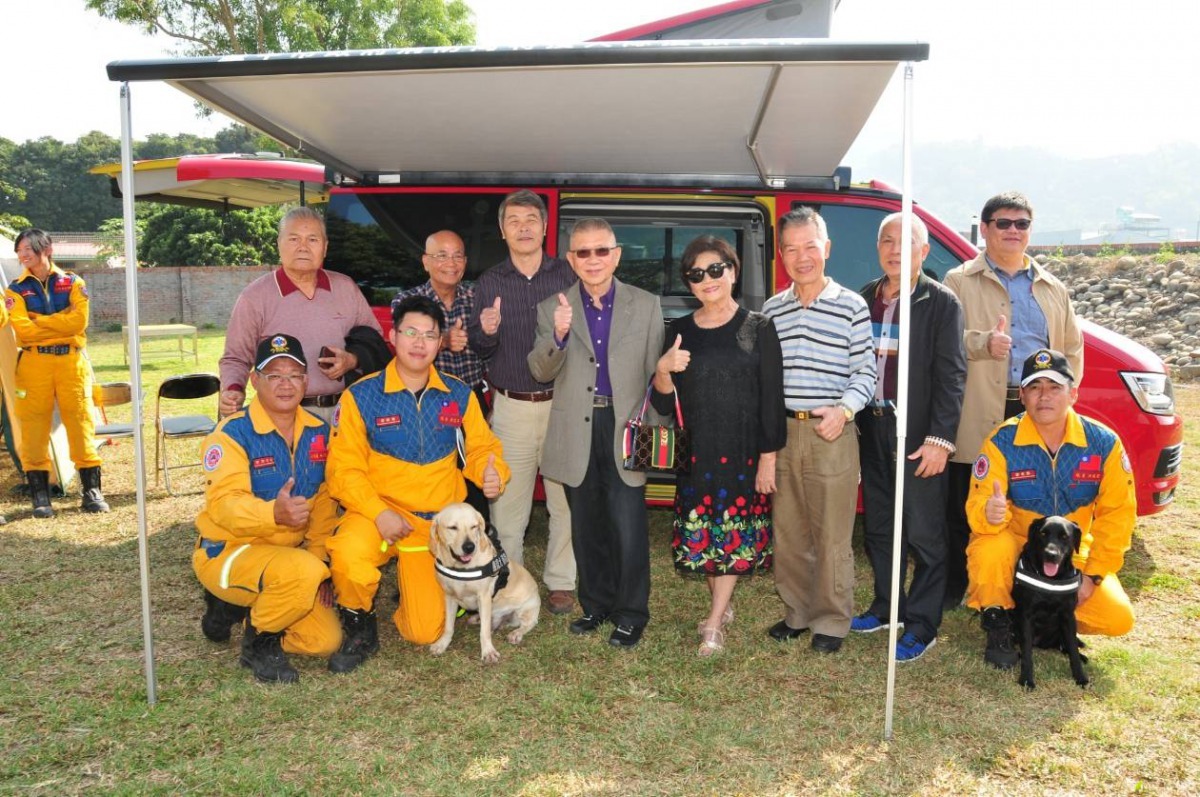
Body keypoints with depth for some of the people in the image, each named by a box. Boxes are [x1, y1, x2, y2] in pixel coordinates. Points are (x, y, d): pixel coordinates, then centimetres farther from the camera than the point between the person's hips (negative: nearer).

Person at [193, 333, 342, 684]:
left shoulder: (318, 432, 1)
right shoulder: (232, 433, -16)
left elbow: (323, 504, 5)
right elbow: (223, 504, -30)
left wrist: (321, 563, -2)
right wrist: (274, 513, -49)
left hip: (285, 555, 6)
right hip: (226, 553, -6)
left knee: (326, 639, -5)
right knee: (303, 570, -35)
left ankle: (236, 606, 19)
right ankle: (260, 645, -5)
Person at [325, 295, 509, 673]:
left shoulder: (459, 395, 2)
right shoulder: (361, 396, -8)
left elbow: (481, 447, 8)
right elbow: (344, 468, -10)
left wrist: (493, 472, -16)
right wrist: (380, 514, -24)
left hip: (436, 522, 3)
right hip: (380, 510, -2)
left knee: (426, 631, -3)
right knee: (348, 556, -38)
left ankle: (415, 587, 35)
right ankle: (359, 628, -3)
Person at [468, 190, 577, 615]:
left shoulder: (568, 275, 4)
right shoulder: (489, 282, 9)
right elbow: (477, 347, 9)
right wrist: (485, 331, -12)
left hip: (562, 402, -1)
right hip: (511, 405, 1)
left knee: (566, 499, 2)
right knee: (507, 502, 2)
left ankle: (560, 581, 17)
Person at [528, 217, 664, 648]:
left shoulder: (647, 305, 3)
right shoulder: (552, 309, 4)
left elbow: (655, 374, 3)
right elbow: (541, 372, -2)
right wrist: (558, 335, -21)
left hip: (625, 428, -2)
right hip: (578, 433, 2)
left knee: (628, 528, -1)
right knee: (587, 527, 13)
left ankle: (631, 614, 16)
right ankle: (595, 604, 30)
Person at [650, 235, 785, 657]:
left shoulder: (758, 328, -3)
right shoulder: (679, 331, 6)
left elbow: (771, 397, -5)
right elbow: (664, 404, 4)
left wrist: (769, 458, -9)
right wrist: (663, 370, -16)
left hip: (743, 451, -3)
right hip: (695, 452, 3)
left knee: (734, 535, 1)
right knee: (701, 535, 9)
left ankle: (714, 623, 10)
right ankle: (722, 607, 28)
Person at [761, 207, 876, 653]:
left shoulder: (851, 306, -1)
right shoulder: (772, 309, 10)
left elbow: (865, 371, -1)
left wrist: (844, 410, -17)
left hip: (832, 434, -4)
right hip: (783, 432, 4)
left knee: (832, 536, 2)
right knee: (788, 533, 11)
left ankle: (832, 621, 17)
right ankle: (796, 612, 27)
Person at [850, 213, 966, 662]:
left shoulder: (941, 303, -6)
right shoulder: (864, 299, 9)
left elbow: (951, 375, -9)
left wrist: (940, 439, -15)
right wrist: (853, 420, 6)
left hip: (918, 435, -5)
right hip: (872, 429, 5)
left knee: (923, 533, 1)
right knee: (877, 526, 15)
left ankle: (922, 625, 13)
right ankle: (886, 607, 30)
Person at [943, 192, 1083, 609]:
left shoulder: (1053, 288, 18)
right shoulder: (960, 281, 5)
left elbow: (1072, 349, 18)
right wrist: (984, 342, -25)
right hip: (978, 417, -3)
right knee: (965, 511, 4)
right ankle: (954, 590, 17)